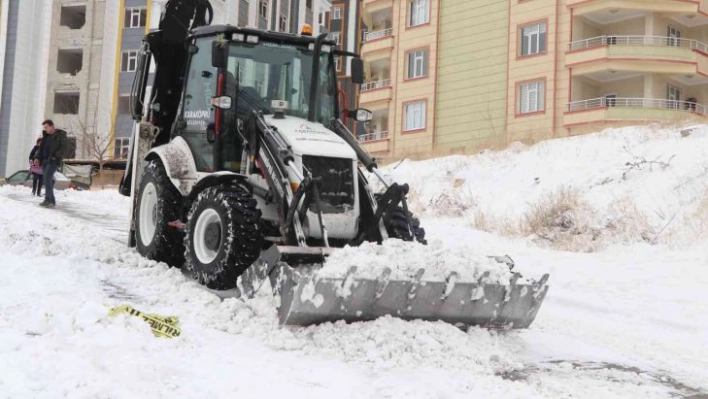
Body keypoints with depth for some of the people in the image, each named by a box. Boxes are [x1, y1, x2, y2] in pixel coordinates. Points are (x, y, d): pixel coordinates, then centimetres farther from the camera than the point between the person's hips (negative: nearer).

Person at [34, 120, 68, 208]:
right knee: (48, 180, 4)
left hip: (53, 161, -7)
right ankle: (52, 201, 8)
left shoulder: (60, 135, -1)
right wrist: (37, 158, 7)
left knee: (47, 178, -21)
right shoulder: (45, 136, 19)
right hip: (44, 160, 7)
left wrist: (56, 156, -21)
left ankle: (48, 200, -27)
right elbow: (41, 148, 21)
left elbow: (63, 147, -9)